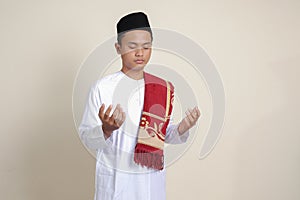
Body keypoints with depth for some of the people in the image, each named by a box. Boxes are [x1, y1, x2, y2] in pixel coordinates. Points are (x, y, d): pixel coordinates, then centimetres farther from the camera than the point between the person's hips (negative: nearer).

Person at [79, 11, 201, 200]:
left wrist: (181, 130, -11)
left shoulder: (163, 88, 0)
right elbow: (87, 138, -9)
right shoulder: (103, 87, -11)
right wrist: (106, 130, -28)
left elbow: (165, 134, 8)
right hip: (114, 178, -3)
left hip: (153, 177, 3)